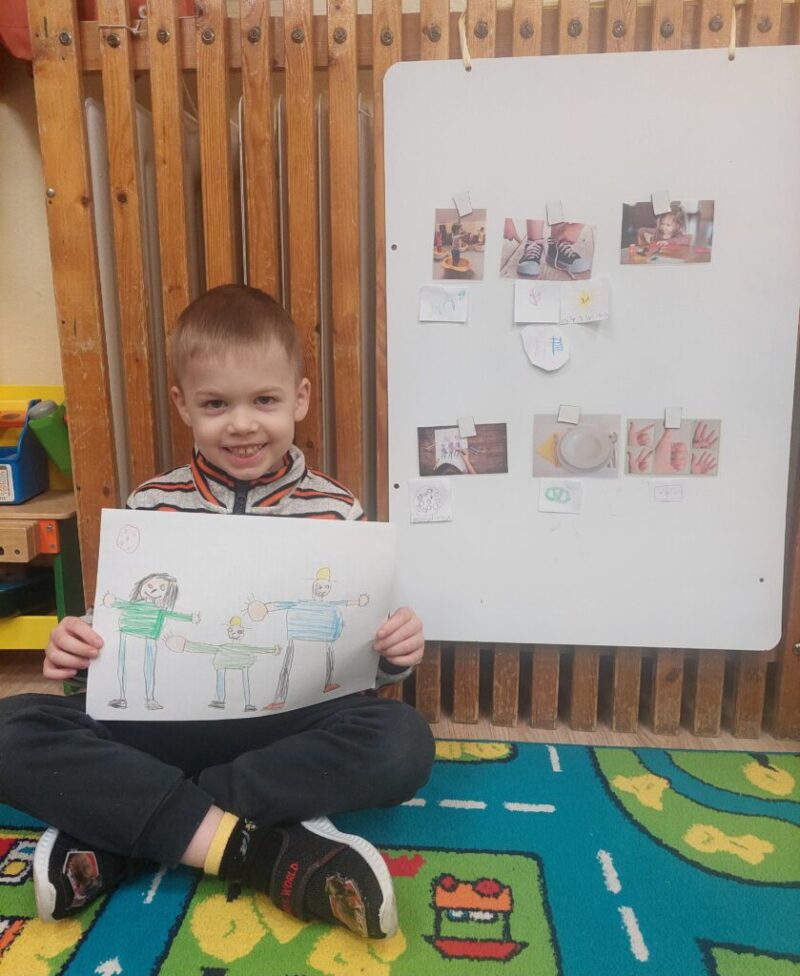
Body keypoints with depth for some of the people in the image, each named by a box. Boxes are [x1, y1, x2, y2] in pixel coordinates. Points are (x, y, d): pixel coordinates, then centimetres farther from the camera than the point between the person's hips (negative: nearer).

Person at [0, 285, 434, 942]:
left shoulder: (335, 511, 0)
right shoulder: (152, 505, 4)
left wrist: (392, 654, -18)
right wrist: (76, 647, -12)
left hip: (290, 723, 0)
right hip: (166, 719, 1)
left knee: (403, 741, -29)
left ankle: (122, 836, -20)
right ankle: (260, 851, -24)